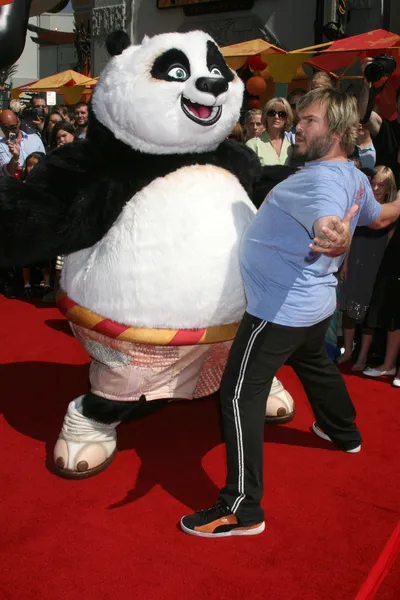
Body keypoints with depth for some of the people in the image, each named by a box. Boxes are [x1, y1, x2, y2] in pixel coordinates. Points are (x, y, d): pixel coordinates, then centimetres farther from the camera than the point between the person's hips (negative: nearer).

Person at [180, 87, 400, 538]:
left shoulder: (324, 179, -24)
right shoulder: (354, 177, 6)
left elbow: (327, 218, -46)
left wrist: (334, 238, -68)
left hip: (281, 306, -10)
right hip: (313, 301, 10)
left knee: (240, 395, -8)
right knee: (314, 364, 33)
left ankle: (242, 508, -4)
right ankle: (342, 431, 57)